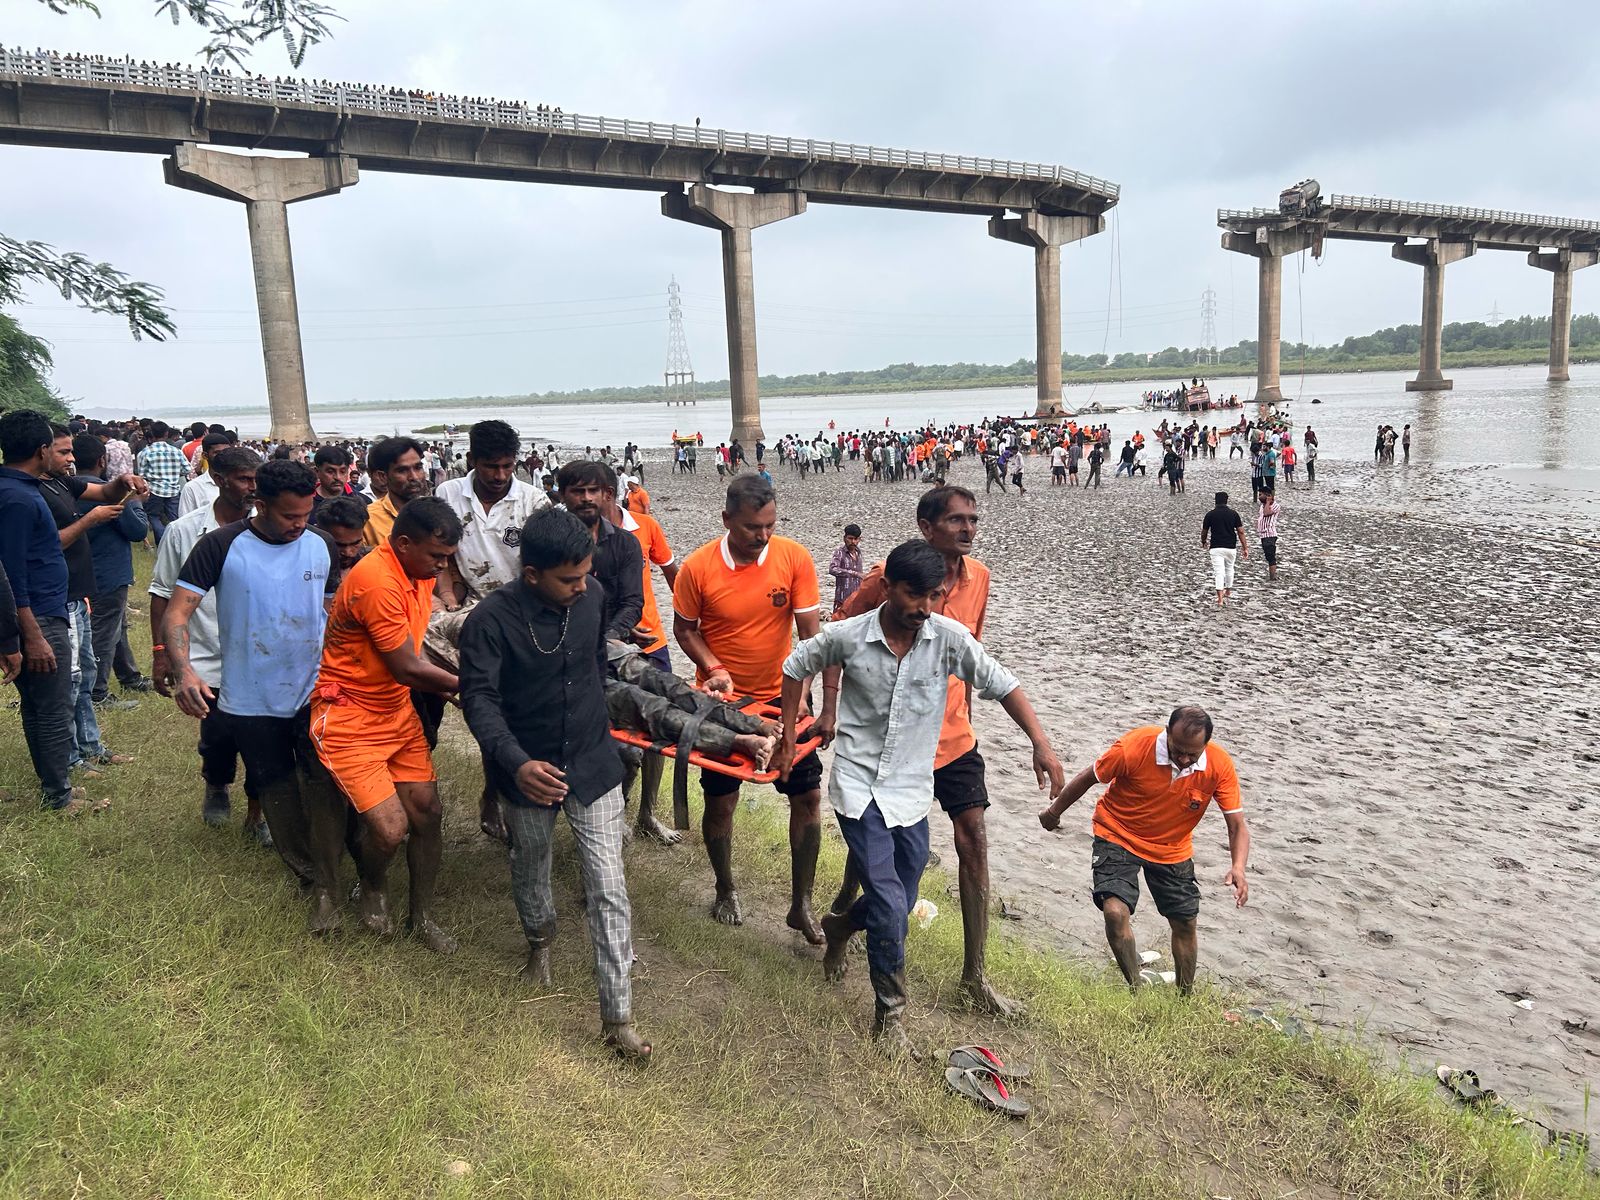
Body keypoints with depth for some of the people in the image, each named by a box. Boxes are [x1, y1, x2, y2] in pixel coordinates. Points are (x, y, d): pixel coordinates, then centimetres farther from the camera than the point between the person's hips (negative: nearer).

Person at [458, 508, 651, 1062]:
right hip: (528, 768, -1)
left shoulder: (591, 598, -8)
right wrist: (516, 762, -38)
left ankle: (618, 1016, 6)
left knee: (608, 890, -2)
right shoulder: (491, 619, -21)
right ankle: (539, 941, 56)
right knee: (530, 867, 23)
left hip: (593, 764, 2)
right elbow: (479, 698, -23)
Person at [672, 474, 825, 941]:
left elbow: (810, 633, -12)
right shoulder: (698, 568, -15)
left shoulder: (795, 558, -14)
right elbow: (684, 629, -1)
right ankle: (725, 890, 34)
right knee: (720, 801, 8)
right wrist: (714, 669, -17)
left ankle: (801, 904, 18)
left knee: (808, 796, 2)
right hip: (723, 699, -1)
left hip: (780, 695, 1)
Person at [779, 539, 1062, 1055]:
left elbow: (1001, 684, -4)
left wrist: (1041, 743, -13)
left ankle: (841, 925, 48)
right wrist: (788, 736, 5)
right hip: (859, 785, -3)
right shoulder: (847, 636, -14)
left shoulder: (948, 637, -11)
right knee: (890, 905, -11)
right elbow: (797, 665, 4)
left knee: (898, 902, 14)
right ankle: (890, 1014, 9)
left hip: (912, 790, 3)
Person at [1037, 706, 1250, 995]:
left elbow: (1238, 825, -16)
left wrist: (1238, 868, -36)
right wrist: (1055, 811, 3)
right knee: (1115, 911, -22)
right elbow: (1089, 777, -12)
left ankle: (1185, 998, 34)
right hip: (1119, 836, -3)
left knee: (1186, 924, 10)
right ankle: (1136, 985, 0)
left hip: (1172, 849, 3)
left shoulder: (1220, 765, -22)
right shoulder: (1134, 746, -30)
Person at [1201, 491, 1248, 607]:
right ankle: (1228, 592, 40)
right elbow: (1240, 531, -3)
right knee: (1229, 569, 23)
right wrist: (1245, 548, 2)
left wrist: (1203, 542, 28)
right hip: (1231, 547, 2)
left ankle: (1220, 599, -15)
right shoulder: (1233, 514, 0)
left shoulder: (1210, 515, -3)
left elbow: (1204, 532, 7)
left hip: (1215, 547, -2)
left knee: (1218, 572, -5)